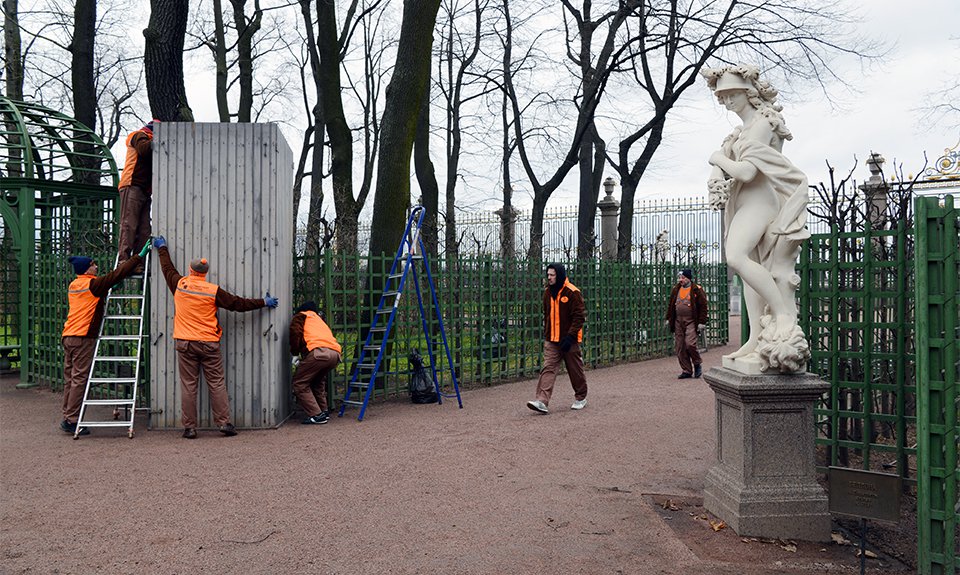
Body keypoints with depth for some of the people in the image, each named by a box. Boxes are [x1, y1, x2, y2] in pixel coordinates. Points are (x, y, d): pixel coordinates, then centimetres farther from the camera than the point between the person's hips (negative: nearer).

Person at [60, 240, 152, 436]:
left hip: (68, 336, 9)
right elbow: (117, 274, -11)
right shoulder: (93, 284, -9)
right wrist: (140, 257, -6)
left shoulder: (73, 285, 15)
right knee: (79, 379, -5)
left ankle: (67, 418, 15)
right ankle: (71, 421, -4)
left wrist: (107, 290, 27)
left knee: (70, 379, 11)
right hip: (83, 338, -9)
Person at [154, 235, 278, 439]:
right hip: (209, 344, -1)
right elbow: (238, 303, 2)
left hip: (185, 344, 1)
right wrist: (264, 302, 13)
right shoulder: (214, 291, -5)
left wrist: (162, 249, 38)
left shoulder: (179, 284, 1)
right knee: (217, 384, 5)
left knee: (188, 386, 4)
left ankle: (189, 428, 7)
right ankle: (224, 423, 4)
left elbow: (168, 268, 21)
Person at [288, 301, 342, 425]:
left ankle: (317, 415, -3)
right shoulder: (320, 321, 40)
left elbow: (295, 332, 4)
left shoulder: (301, 316, 23)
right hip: (335, 354, 7)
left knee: (299, 383, 5)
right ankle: (323, 412, 25)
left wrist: (294, 351, 18)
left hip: (318, 352, -7)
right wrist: (303, 360, 39)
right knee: (318, 382, 29)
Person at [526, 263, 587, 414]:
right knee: (548, 369, -7)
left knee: (575, 370, 9)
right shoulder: (548, 292, 8)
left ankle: (580, 398, 28)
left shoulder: (572, 292, -12)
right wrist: (546, 334, 16)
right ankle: (542, 401, -14)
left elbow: (580, 316, -14)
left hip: (569, 340, -5)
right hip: (551, 340, 5)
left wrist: (570, 336, -19)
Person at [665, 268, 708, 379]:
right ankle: (687, 371, 11)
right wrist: (668, 319, 17)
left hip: (691, 321, -6)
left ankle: (697, 364, 8)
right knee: (679, 347, 2)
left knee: (690, 344, -18)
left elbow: (703, 306, -5)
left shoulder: (697, 290, -4)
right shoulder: (675, 289, 12)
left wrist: (702, 322, -10)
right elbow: (670, 305, 20)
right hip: (678, 321, 6)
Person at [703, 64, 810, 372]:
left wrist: (719, 159, -3)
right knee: (750, 267, 4)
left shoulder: (762, 123, -9)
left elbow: (746, 171, -20)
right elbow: (722, 161, 21)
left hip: (758, 200, -10)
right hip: (743, 203, 10)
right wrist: (717, 173, -4)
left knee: (736, 256, -29)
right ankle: (756, 338, 4)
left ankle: (783, 314, -26)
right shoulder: (743, 129, 20)